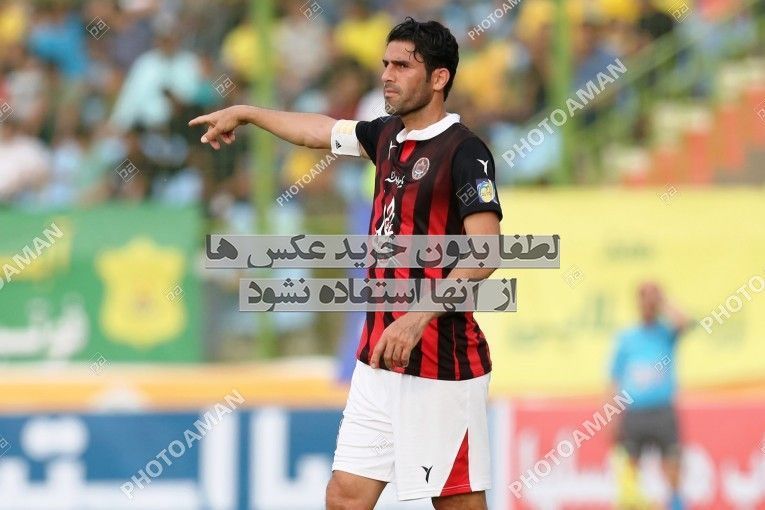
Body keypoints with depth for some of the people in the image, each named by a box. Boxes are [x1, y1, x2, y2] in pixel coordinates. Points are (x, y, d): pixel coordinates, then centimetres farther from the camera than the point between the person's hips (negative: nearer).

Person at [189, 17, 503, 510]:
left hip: (440, 362, -8)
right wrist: (243, 113, 43)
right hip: (379, 357, 8)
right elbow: (320, 129, 32)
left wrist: (419, 318, -29)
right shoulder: (389, 135, 12)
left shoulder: (464, 151, -12)